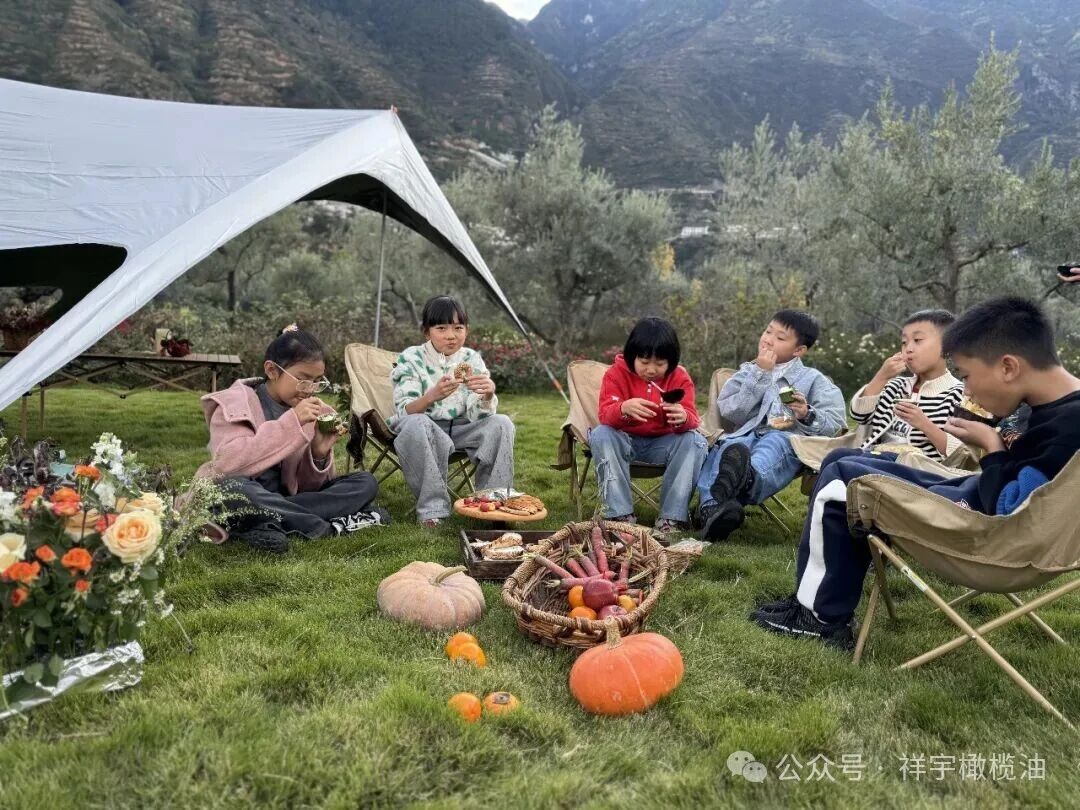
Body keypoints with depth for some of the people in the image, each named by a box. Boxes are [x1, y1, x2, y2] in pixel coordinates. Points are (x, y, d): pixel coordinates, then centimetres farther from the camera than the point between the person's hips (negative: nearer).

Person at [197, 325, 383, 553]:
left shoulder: (313, 411, 4)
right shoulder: (236, 402, -9)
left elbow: (306, 486, 3)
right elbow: (228, 463, -27)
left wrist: (319, 453, -18)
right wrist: (290, 423, -28)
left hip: (283, 501, 5)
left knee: (365, 483, -9)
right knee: (230, 489, -38)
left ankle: (266, 525, -23)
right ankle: (327, 526, -24)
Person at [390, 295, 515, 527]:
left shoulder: (472, 359, -3)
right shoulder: (411, 358, -12)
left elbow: (479, 414, -12)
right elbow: (404, 411, -22)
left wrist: (488, 394, -36)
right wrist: (432, 395, -43)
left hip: (460, 428, 3)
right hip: (423, 429, -3)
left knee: (501, 424, -20)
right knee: (416, 425, -36)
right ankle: (432, 507, -25)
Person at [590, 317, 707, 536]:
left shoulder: (680, 377, -7)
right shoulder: (616, 373, -10)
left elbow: (692, 418, -18)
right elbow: (605, 414, -23)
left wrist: (683, 417, -45)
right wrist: (624, 408, -48)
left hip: (663, 443, 1)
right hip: (625, 441, -1)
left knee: (696, 441, -27)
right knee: (600, 435, -32)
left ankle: (672, 518, -27)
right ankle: (620, 514, -31)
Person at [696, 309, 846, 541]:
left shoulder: (813, 379, 19)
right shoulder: (748, 371, 25)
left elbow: (835, 424, 7)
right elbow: (730, 412, 7)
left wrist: (808, 415, -13)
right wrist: (760, 374, 3)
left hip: (788, 439, -1)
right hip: (746, 435, 2)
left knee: (774, 444, -38)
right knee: (726, 448, -34)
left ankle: (747, 477, -70)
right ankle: (711, 506, -62)